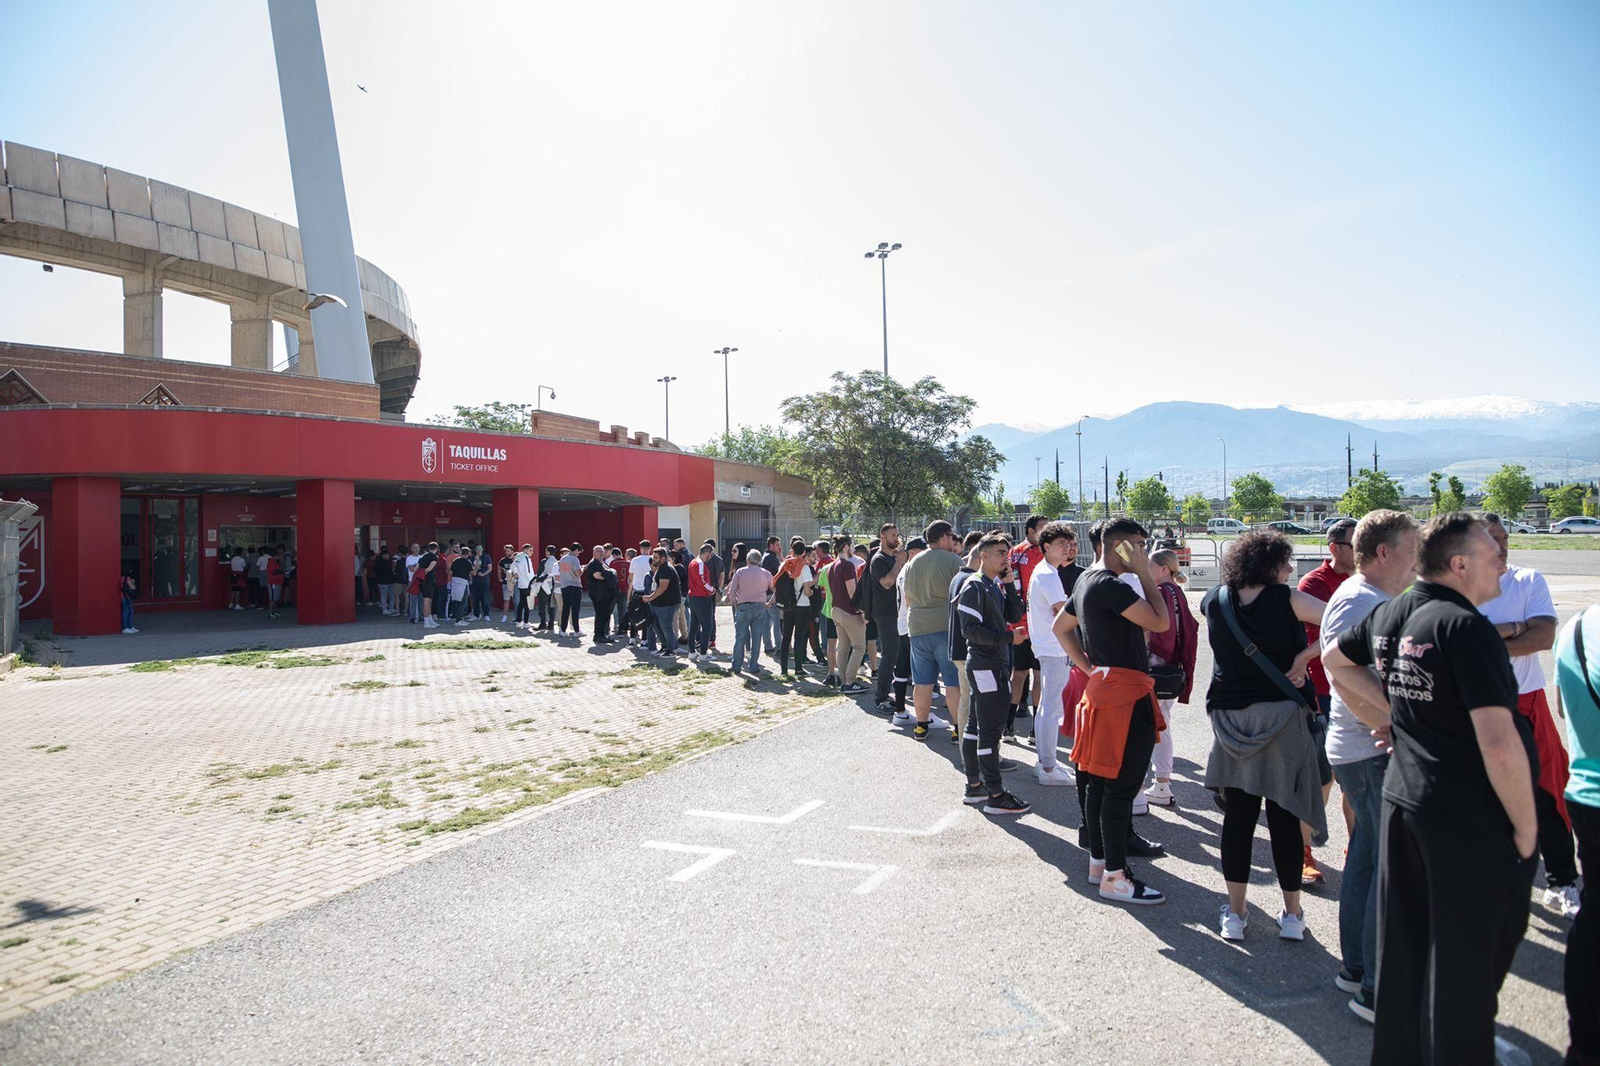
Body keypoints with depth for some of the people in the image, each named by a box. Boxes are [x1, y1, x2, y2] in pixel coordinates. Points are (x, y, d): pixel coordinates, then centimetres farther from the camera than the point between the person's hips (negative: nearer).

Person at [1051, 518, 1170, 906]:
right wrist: (1143, 572, -13)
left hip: (1103, 684, 11)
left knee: (1099, 779, 15)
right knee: (1122, 785, -5)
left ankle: (1099, 861, 26)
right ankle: (1115, 877, 2)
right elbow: (1159, 621, -21)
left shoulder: (1087, 580, 14)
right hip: (1126, 692, -10)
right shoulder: (1110, 585, -18)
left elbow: (1060, 627, 22)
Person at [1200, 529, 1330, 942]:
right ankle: (1292, 915, 16)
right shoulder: (1286, 599, -9)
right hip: (1282, 714, -2)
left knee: (1237, 815, 7)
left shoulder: (1215, 602, 2)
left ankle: (1235, 914, 12)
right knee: (1283, 816, 6)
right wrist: (1301, 658, -9)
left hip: (1230, 717, 3)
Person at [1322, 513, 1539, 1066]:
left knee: (1403, 943, 19)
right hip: (1469, 815, -7)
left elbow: (1335, 659, 22)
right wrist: (1526, 826, -12)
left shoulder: (1388, 614, 3)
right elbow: (1499, 745, -23)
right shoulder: (1468, 628, -20)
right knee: (1466, 959, 8)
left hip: (1401, 798, 8)